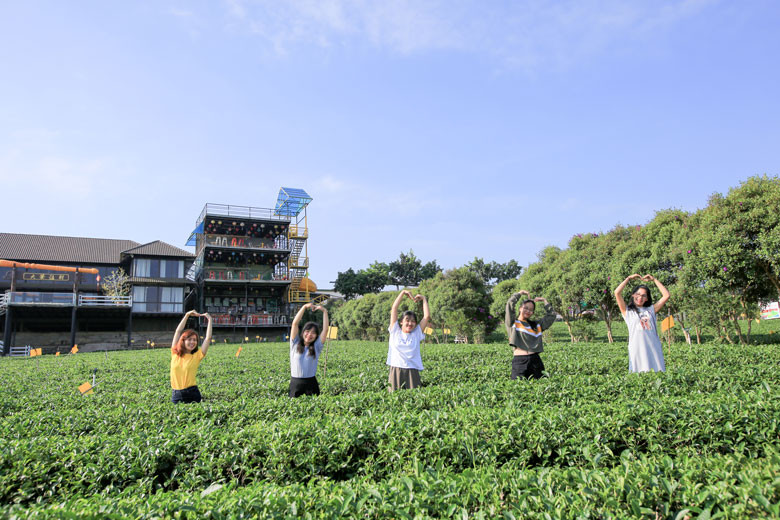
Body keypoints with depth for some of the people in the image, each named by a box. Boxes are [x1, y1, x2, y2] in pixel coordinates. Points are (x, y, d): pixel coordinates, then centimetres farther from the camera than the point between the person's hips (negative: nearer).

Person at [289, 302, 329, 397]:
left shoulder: (316, 347, 7)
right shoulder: (295, 344, 6)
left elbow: (325, 329, -1)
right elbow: (295, 323, -1)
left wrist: (324, 311, -2)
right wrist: (304, 307, -5)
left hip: (311, 384, 0)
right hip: (295, 383, 0)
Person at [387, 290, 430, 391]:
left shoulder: (417, 333, 11)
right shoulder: (395, 332, 8)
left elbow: (427, 316, 7)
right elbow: (394, 308, 5)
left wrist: (423, 299, 12)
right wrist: (403, 292, 5)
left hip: (412, 371, 1)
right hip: (396, 370, -1)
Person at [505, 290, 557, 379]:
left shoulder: (536, 325, 19)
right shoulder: (512, 323, 7)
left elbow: (552, 316, 21)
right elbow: (510, 304, -5)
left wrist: (544, 301, 20)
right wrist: (520, 293, 6)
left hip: (535, 360, 4)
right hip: (519, 361, -4)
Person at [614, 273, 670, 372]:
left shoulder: (651, 310, 18)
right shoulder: (628, 311, 9)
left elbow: (666, 295, 15)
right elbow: (617, 293, -3)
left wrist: (654, 279, 16)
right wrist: (629, 278, 7)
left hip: (654, 349, 3)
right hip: (637, 349, -3)